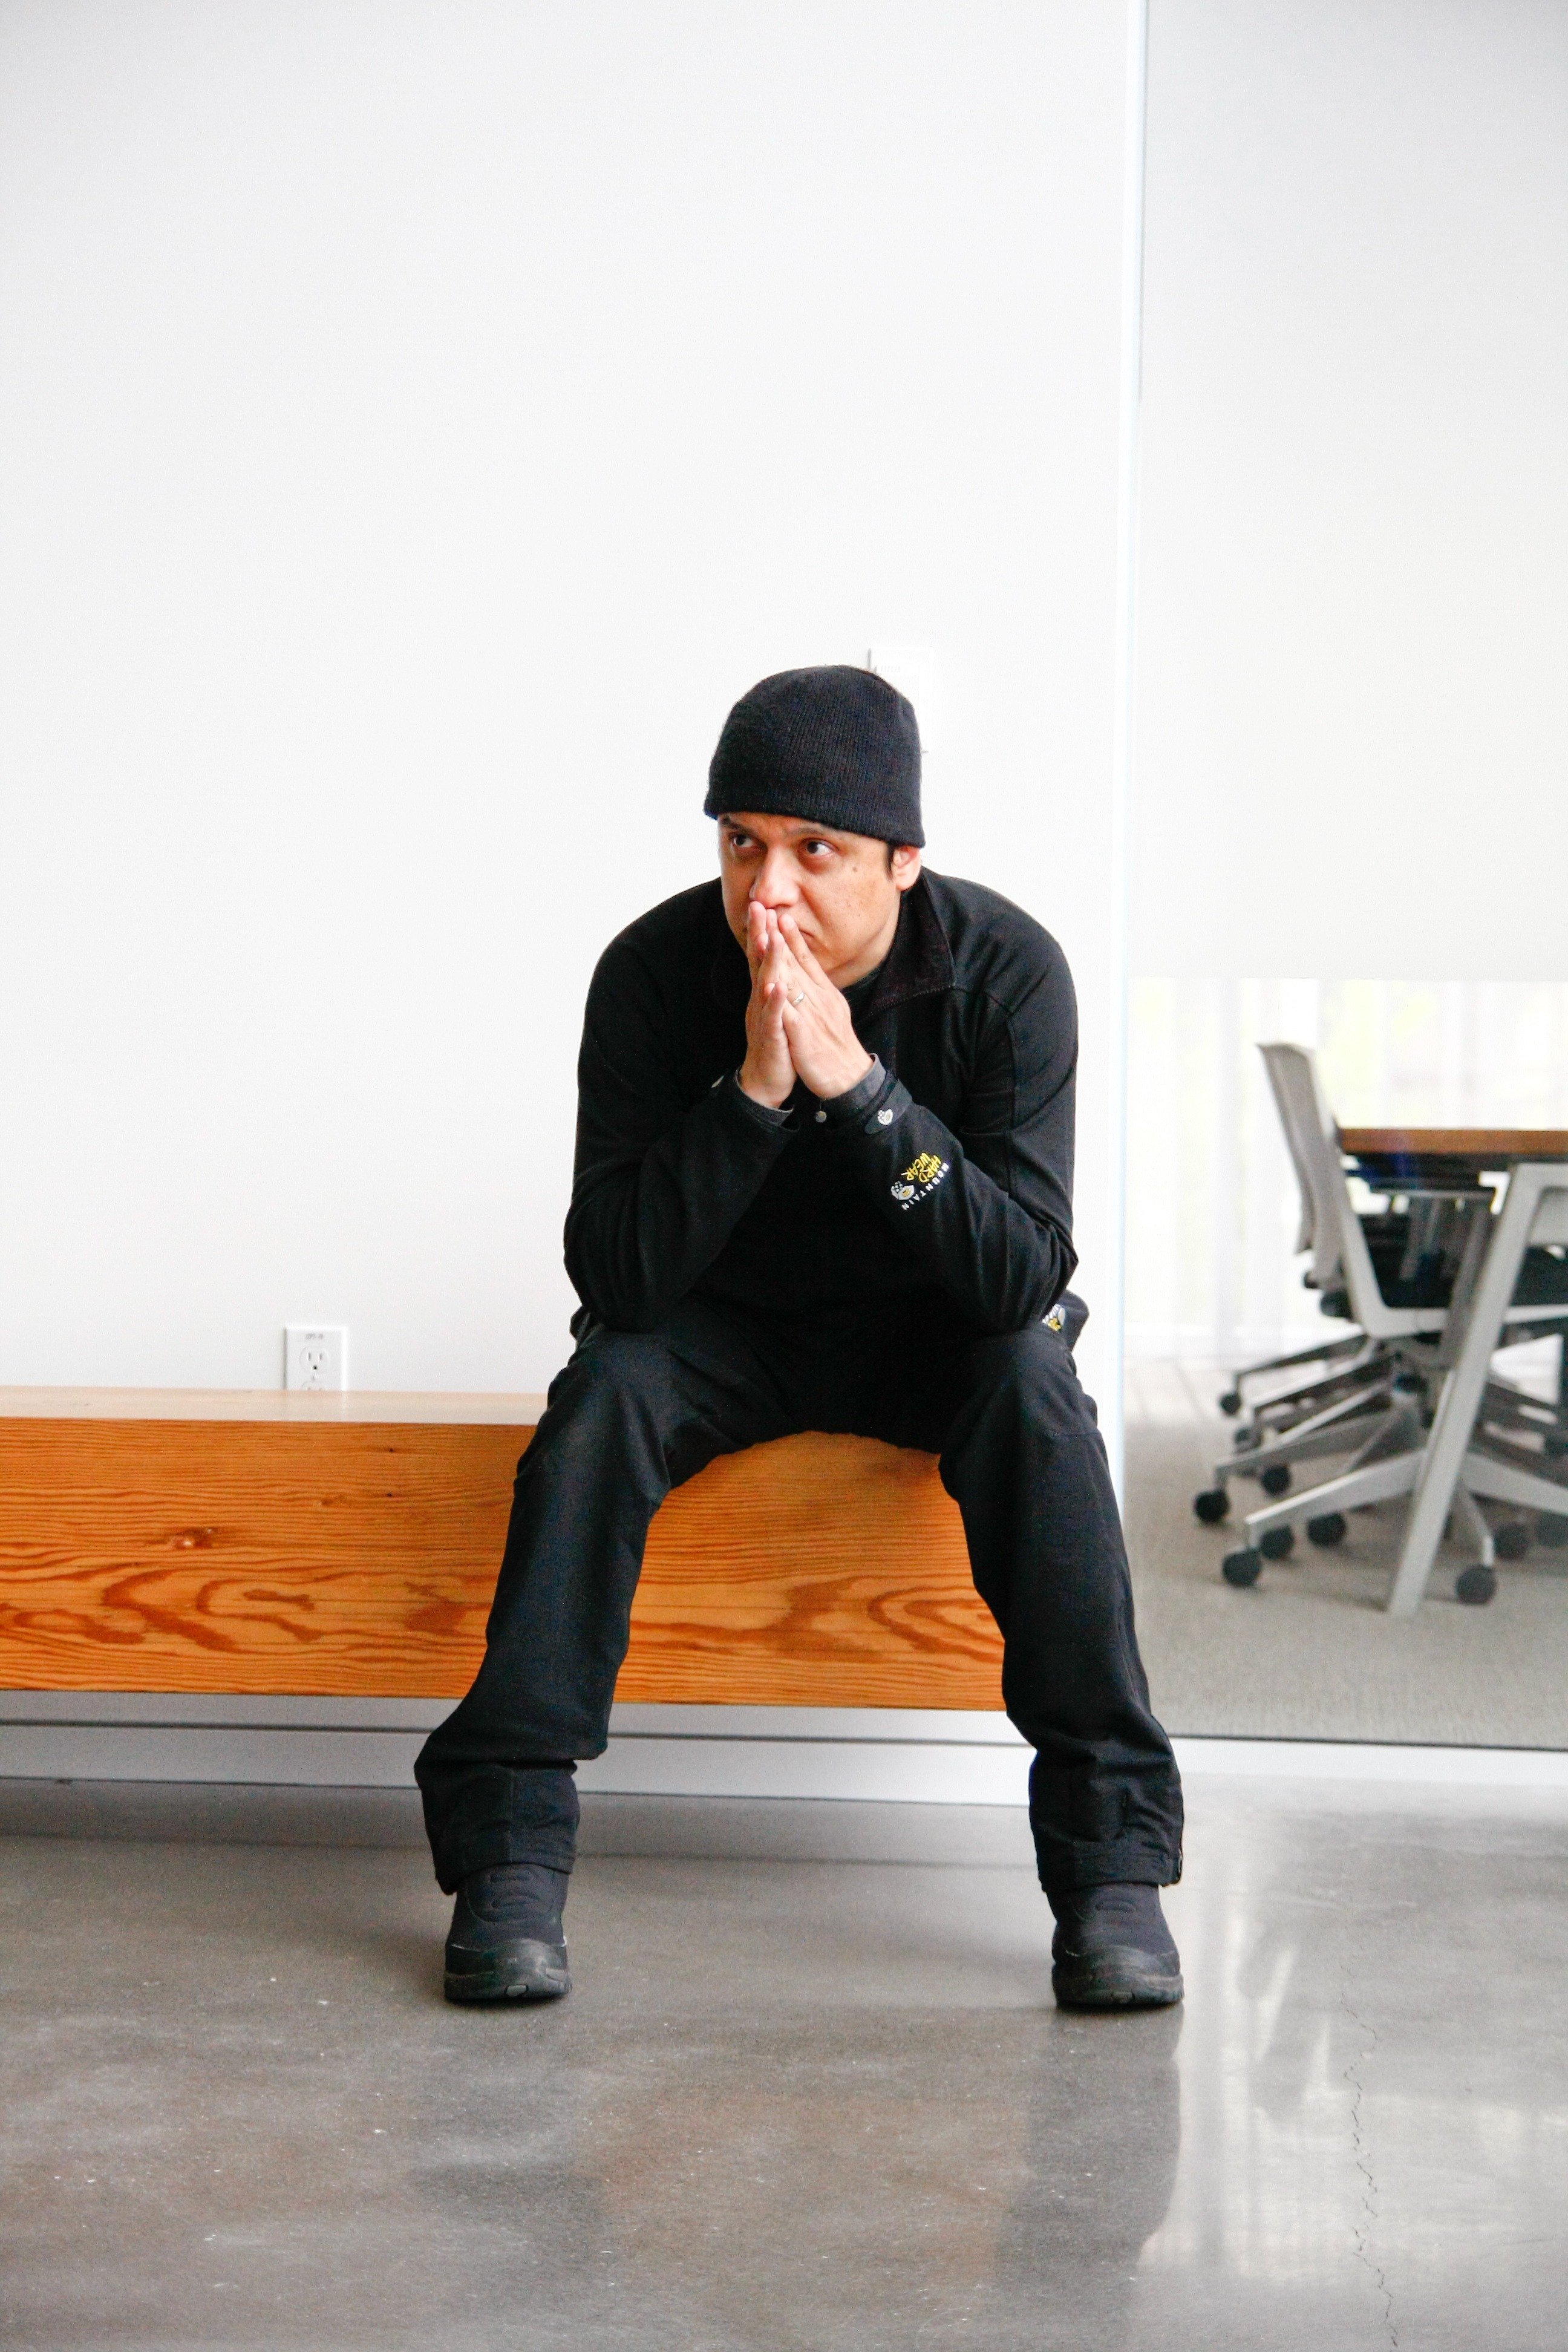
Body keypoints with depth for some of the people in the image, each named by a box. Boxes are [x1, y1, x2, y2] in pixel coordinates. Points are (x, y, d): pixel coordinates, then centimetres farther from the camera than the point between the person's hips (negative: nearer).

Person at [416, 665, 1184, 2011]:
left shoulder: (1007, 970, -21)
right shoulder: (656, 971, -20)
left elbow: (1025, 1276, -27)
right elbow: (617, 1275, -24)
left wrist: (859, 1085, -37)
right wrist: (755, 1090, -36)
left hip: (933, 1330, 0)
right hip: (728, 1325, 1)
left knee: (1032, 1385, -31)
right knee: (605, 1388, -29)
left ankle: (1113, 1857, -26)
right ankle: (509, 1845, -25)